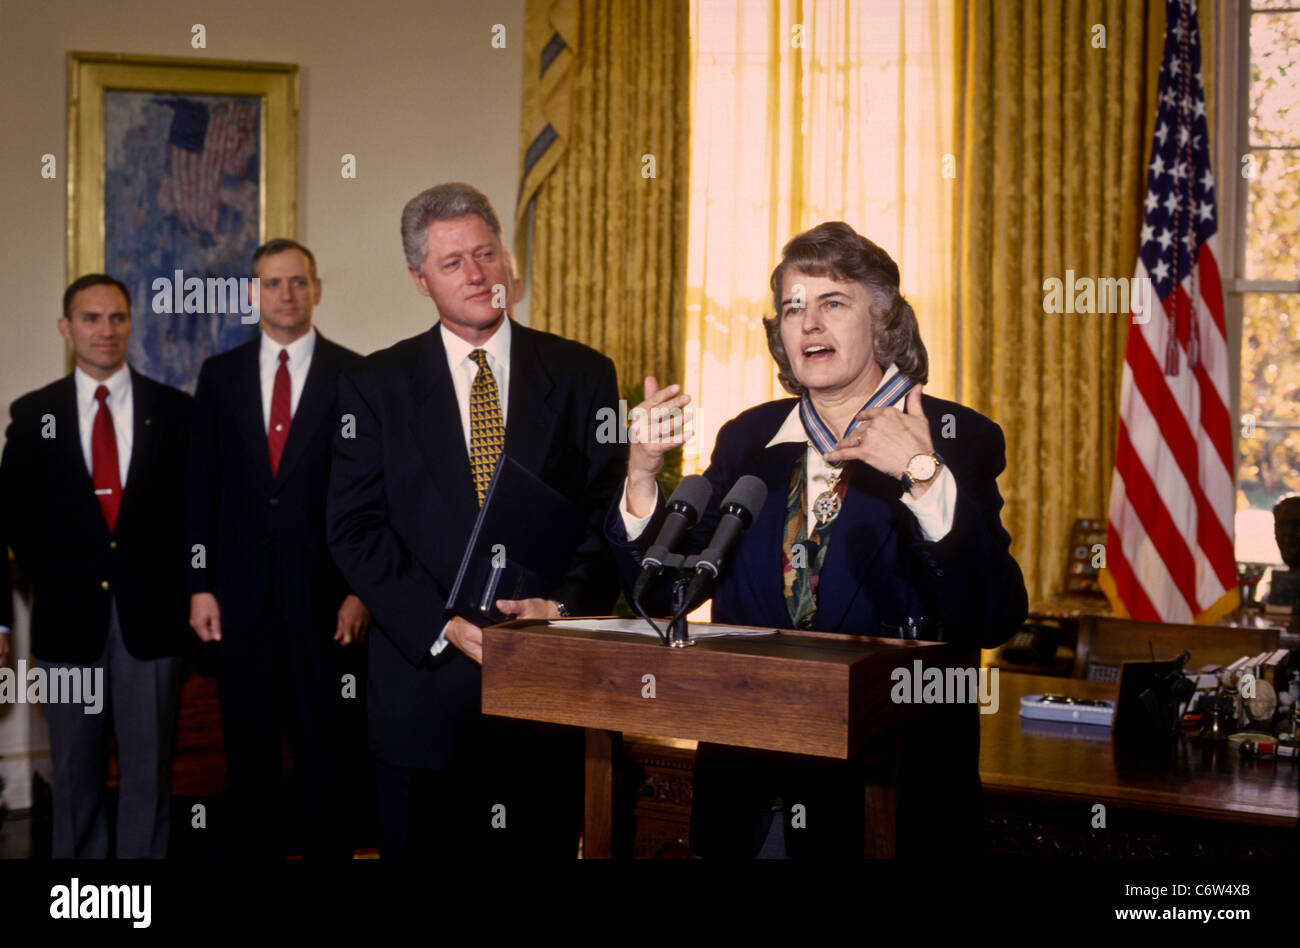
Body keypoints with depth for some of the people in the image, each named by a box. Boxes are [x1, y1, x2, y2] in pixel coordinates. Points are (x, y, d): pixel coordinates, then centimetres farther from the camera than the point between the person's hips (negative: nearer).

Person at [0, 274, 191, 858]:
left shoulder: (173, 409, 4)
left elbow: (191, 503, 5)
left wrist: (174, 579, -1)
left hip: (150, 612, 0)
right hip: (68, 613, 1)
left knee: (149, 767, 5)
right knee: (75, 770, 9)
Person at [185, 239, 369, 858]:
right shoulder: (220, 375, 8)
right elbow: (202, 488, 7)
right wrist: (200, 586, 1)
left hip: (324, 595, -2)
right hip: (242, 592, 2)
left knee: (328, 751, 5)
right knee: (248, 751, 10)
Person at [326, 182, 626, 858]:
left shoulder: (582, 376, 6)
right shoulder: (374, 386, 5)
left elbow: (611, 513, 2)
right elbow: (356, 529, -2)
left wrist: (562, 606, -14)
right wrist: (443, 622, -14)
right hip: (425, 685, 0)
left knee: (544, 847, 8)